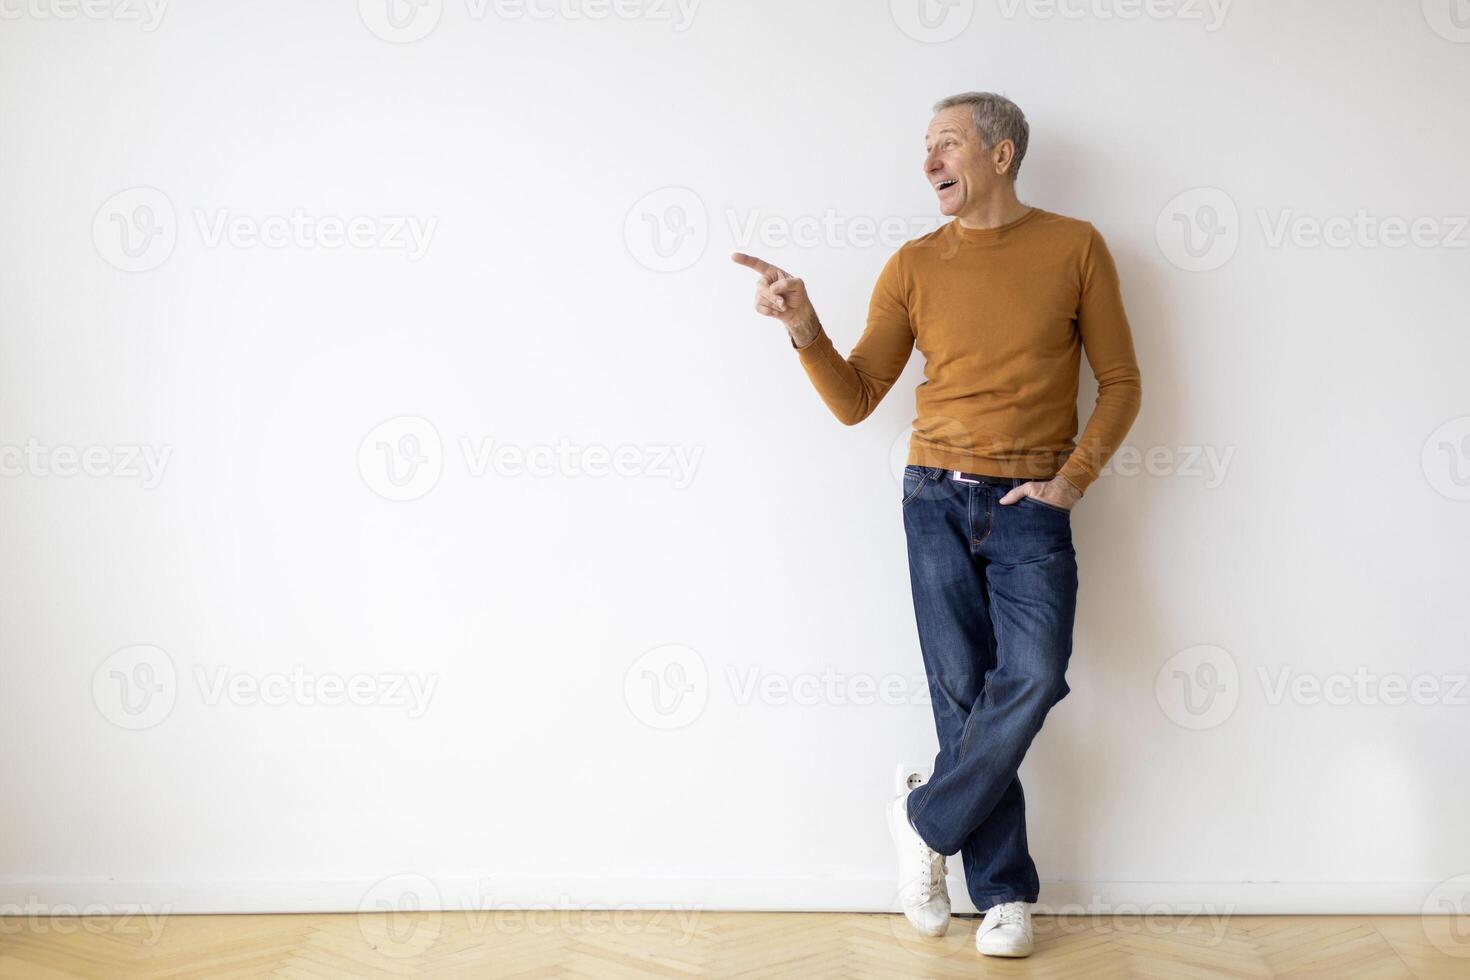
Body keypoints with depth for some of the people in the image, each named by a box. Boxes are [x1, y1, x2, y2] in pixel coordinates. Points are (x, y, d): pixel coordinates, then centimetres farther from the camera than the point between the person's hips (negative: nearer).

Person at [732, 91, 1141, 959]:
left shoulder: (1074, 247, 2)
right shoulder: (915, 266, 7)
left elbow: (1121, 382, 6)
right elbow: (855, 401, 5)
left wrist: (1073, 477, -6)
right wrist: (806, 331, -12)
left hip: (1031, 505, -1)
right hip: (939, 498, 1)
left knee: (1033, 676, -19)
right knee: (963, 690, 0)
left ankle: (926, 821, 4)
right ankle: (1004, 891, 12)